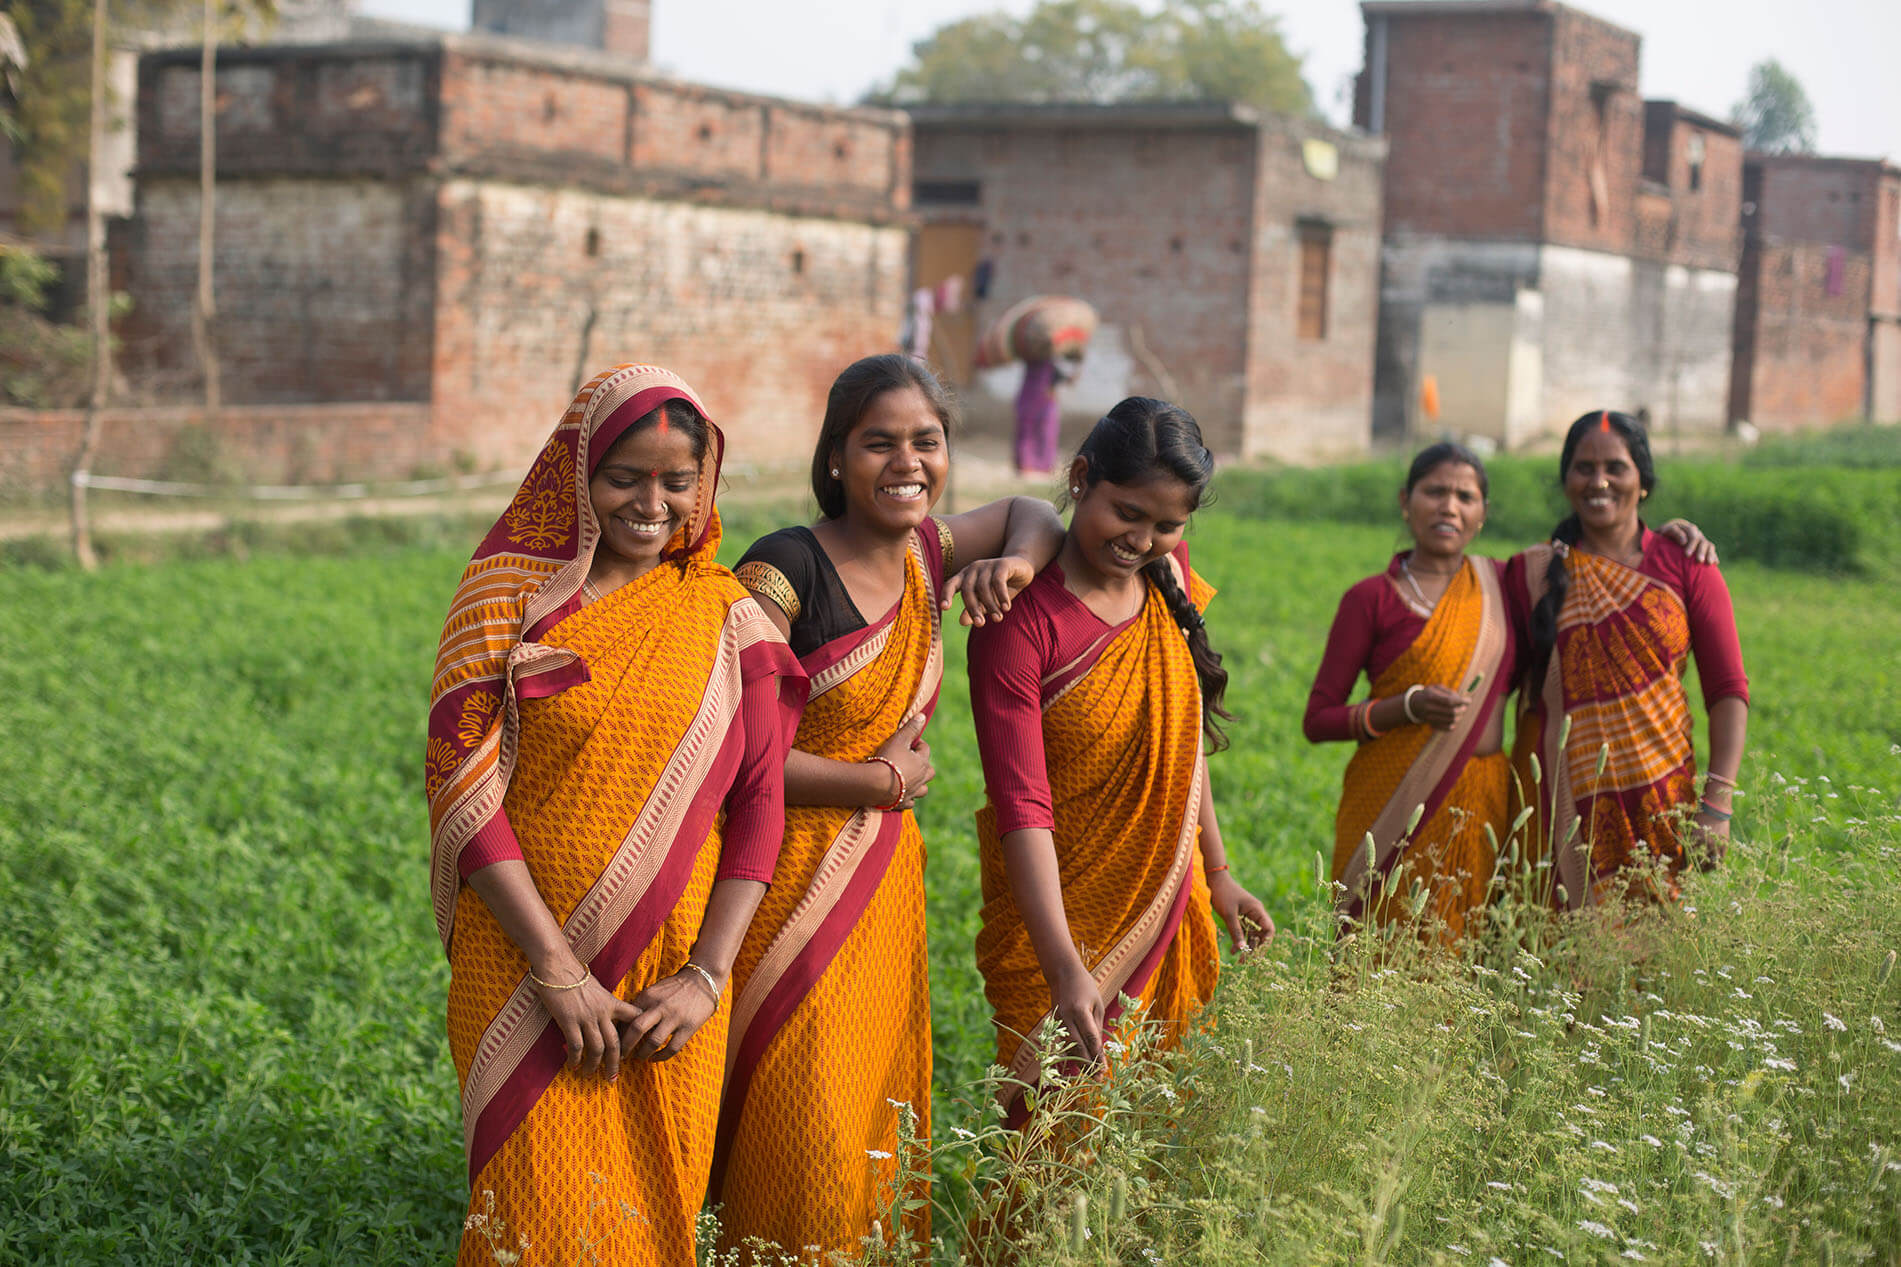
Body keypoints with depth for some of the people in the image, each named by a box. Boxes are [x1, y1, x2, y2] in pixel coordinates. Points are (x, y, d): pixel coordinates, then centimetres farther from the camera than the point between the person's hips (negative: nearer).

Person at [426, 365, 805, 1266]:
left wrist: (708, 975, -8)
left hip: (672, 978, 2)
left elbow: (760, 804, 3)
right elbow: (463, 787, -8)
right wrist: (554, 966, -14)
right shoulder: (512, 600, -1)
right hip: (523, 968, -2)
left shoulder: (729, 618, 5)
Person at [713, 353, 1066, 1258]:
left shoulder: (923, 555, 6)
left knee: (880, 1136, 13)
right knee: (806, 1158, -7)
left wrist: (1016, 564, 0)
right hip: (793, 889, -7)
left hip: (886, 886, 7)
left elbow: (1032, 513, 25)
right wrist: (883, 782, -12)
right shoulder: (786, 570, -14)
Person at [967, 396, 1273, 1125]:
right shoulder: (1021, 617, -20)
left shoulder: (1167, 576, 0)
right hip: (1060, 916, -6)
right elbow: (1021, 804, -25)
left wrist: (1216, 872, 16)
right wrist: (1067, 971, -32)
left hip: (1164, 909, 6)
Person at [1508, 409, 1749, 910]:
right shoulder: (1533, 572, 6)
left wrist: (1717, 803, -6)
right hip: (1561, 802, 0)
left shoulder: (1687, 568, 3)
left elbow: (1728, 690, 2)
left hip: (1657, 799, 0)